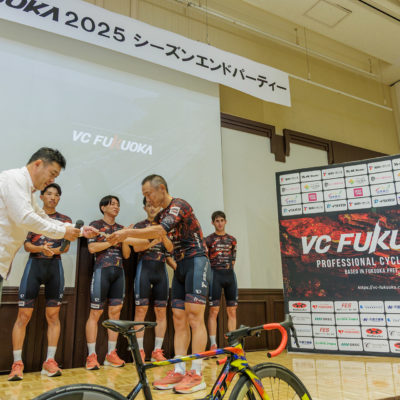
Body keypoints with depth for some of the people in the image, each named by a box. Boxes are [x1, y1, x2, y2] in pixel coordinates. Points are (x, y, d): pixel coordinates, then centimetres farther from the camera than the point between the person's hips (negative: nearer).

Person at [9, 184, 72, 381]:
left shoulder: (65, 220, 11)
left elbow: (66, 246, 4)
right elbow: (27, 245, 0)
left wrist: (52, 250, -17)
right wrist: (41, 248, -21)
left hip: (55, 265, 2)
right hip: (34, 264, -1)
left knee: (53, 315, 2)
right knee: (24, 315, -5)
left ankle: (50, 361, 9)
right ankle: (17, 363, 2)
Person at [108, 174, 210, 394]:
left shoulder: (179, 205, -11)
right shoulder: (162, 214, 17)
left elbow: (159, 231, -26)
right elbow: (146, 240, 14)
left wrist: (127, 232, -23)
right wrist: (121, 238, 3)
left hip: (195, 261, -9)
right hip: (180, 265, 9)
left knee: (195, 317, -10)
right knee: (179, 319, 5)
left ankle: (196, 374, -5)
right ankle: (179, 370, 10)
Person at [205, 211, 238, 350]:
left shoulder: (232, 240, 15)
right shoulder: (208, 239, 5)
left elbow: (233, 259, 16)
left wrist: (229, 269, 5)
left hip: (230, 274, 4)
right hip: (215, 274, -3)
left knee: (232, 311, 4)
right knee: (214, 310, -7)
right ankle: (213, 345, -3)